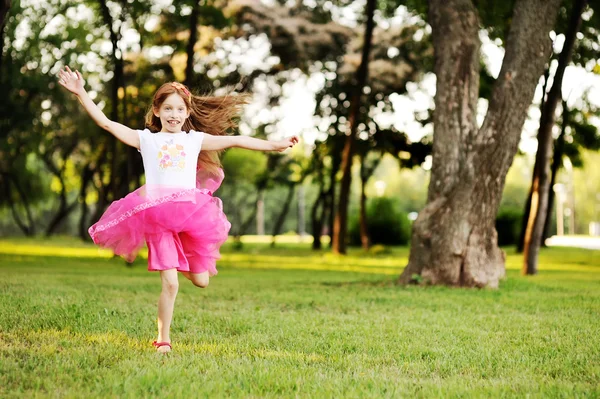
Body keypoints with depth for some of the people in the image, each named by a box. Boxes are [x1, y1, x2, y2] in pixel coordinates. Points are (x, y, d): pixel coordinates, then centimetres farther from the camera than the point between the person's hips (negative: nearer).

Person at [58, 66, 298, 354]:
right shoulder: (145, 139, 9)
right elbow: (106, 123, 5)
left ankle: (177, 262, 37)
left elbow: (235, 141, 13)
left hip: (190, 214, 3)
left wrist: (274, 145, 11)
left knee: (201, 280, 4)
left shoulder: (195, 140, 14)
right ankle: (163, 340, 6)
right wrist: (81, 93, -3)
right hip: (157, 215, -2)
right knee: (170, 283, -9)